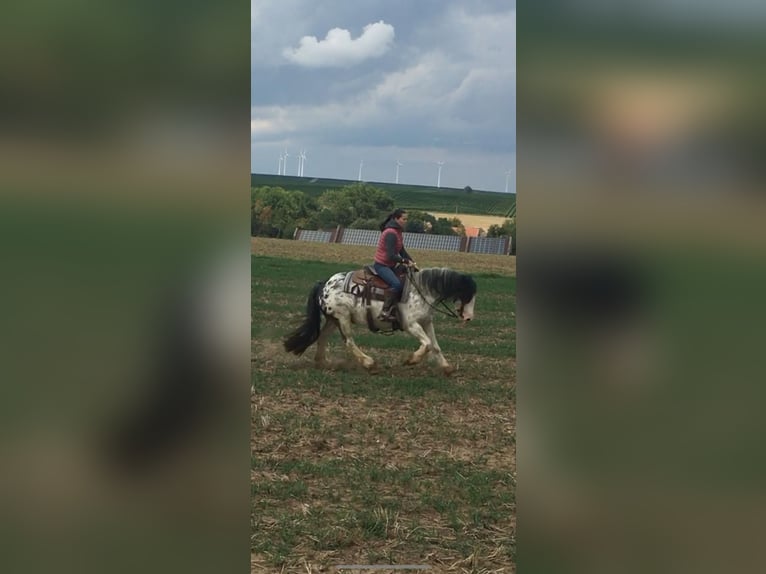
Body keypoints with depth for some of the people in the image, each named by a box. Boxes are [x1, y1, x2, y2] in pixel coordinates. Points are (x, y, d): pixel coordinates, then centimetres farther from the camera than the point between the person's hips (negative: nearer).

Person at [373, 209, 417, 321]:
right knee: (397, 284, -30)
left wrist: (412, 262, 3)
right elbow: (391, 256, -25)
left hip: (390, 265, 10)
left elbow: (401, 250, 15)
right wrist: (406, 261, -24)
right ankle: (385, 312, -29)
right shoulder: (391, 233, -20)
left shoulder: (398, 232, 11)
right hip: (382, 265, -10)